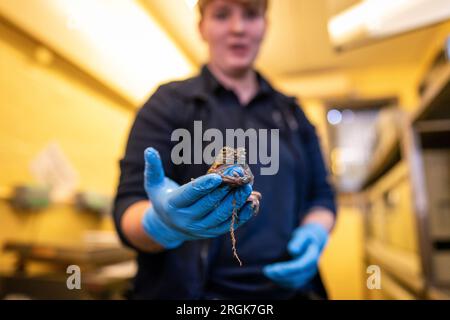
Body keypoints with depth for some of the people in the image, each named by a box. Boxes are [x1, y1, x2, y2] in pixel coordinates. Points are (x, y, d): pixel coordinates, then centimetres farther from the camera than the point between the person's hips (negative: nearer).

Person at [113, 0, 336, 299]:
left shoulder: (291, 111, 8)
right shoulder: (169, 103, -5)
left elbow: (321, 193, 11)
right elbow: (129, 206, -11)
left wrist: (315, 230, -10)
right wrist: (163, 221, -33)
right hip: (191, 290, -3)